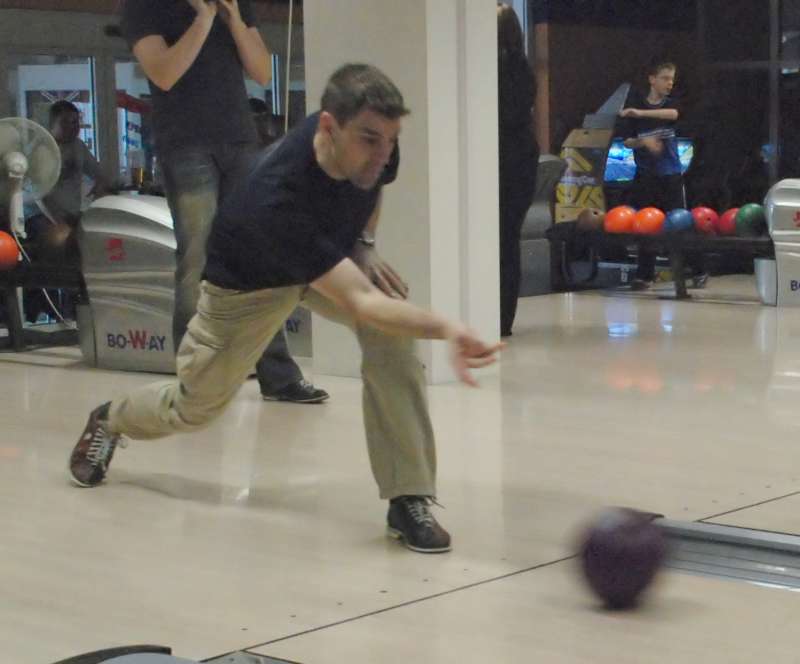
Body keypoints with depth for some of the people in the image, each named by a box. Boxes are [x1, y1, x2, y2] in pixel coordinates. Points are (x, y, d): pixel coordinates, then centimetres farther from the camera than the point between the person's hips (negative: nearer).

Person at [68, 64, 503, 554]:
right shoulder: (279, 198, -47)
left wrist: (366, 244, -11)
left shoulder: (372, 148, -27)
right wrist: (446, 328, -68)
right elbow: (359, 303, -54)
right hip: (250, 283, -4)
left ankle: (409, 499, -18)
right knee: (196, 406, 14)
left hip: (338, 255, 4)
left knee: (394, 339, -27)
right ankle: (111, 419, 50)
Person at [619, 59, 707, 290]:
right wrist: (643, 142, -15)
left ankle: (698, 271, 7)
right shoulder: (636, 103, 4)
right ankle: (644, 275, 8)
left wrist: (641, 113, -27)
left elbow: (673, 114, -20)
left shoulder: (670, 102, 6)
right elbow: (627, 141, 5)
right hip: (646, 174, 0)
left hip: (671, 173, 0)